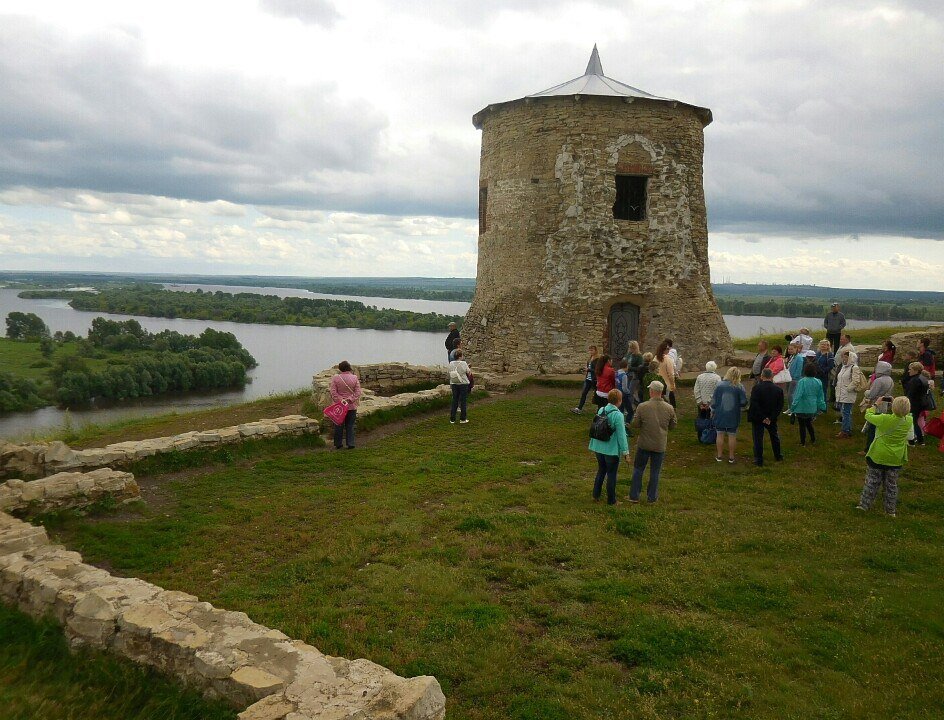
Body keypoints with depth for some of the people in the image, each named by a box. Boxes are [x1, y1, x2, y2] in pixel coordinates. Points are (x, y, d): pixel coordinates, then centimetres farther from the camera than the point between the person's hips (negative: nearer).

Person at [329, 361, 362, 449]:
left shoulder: (335, 378, -8)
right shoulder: (354, 378, -4)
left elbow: (333, 392, -12)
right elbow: (358, 392, -6)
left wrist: (340, 400, -11)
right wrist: (350, 399, -9)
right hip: (351, 406, 1)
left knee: (339, 426, 11)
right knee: (350, 426, 9)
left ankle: (338, 444, 18)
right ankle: (350, 444, 9)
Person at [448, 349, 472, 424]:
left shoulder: (451, 364, -3)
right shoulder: (464, 363, -15)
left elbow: (450, 374, 5)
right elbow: (468, 372, -5)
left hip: (454, 384, 4)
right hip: (463, 384, -4)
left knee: (454, 401, 11)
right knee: (463, 401, 6)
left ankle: (452, 419, 11)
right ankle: (463, 419, 11)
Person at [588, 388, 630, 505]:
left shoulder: (601, 410, 0)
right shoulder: (618, 415, -20)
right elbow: (621, 435, -18)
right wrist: (626, 452, -12)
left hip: (599, 447, 6)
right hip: (612, 450, -6)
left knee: (601, 470, 22)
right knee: (611, 474, 8)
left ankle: (596, 496, 28)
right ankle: (611, 500, 19)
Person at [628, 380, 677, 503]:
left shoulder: (642, 407, -16)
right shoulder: (669, 408, -8)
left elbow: (634, 425, -11)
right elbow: (673, 425, 4)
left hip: (644, 444, -1)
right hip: (660, 446, 1)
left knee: (638, 470, 13)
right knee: (655, 472, 13)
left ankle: (634, 496, 18)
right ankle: (652, 497, 20)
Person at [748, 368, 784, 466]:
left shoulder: (756, 388, -16)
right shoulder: (778, 390, -5)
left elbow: (754, 404, -20)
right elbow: (780, 406, -7)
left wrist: (762, 417, -15)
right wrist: (771, 418, -8)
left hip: (757, 418, -3)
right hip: (771, 419, 3)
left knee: (758, 438, 4)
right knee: (774, 436, 23)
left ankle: (758, 460, 5)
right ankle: (778, 455, 38)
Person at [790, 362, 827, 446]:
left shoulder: (802, 381, -21)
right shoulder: (818, 382, -3)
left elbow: (798, 395, -21)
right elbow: (820, 396, 5)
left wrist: (793, 407, -14)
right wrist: (821, 407, 16)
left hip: (802, 408, -5)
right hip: (812, 408, 5)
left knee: (802, 425, 8)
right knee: (809, 423, 24)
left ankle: (802, 442, 16)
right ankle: (813, 440, 29)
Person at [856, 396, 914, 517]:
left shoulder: (884, 419, -23)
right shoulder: (908, 421, -10)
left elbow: (868, 416, -7)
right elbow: (906, 414, 14)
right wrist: (899, 404, 7)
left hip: (878, 457, -3)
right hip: (896, 459, 3)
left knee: (872, 481, 11)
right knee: (891, 485, 14)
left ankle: (864, 504, 17)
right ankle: (890, 510, 21)